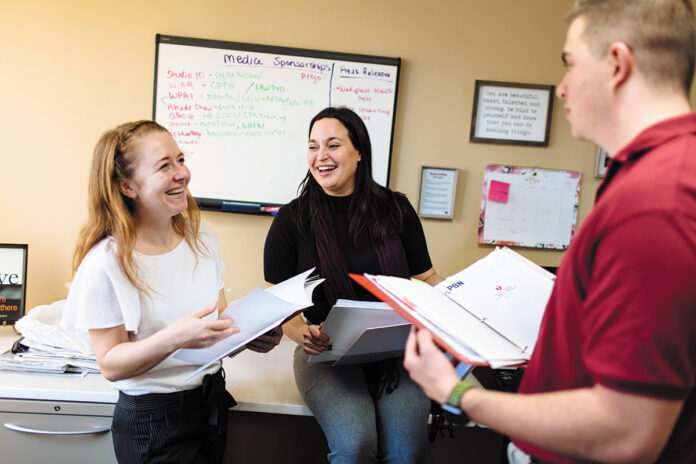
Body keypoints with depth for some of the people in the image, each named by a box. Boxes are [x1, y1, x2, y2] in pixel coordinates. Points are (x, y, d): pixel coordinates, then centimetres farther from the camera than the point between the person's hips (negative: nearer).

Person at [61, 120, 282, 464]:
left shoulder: (201, 238, -1)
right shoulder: (106, 263, -18)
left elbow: (220, 320, 5)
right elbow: (110, 364, -15)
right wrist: (174, 338, -32)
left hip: (212, 404, 6)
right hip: (152, 420, -5)